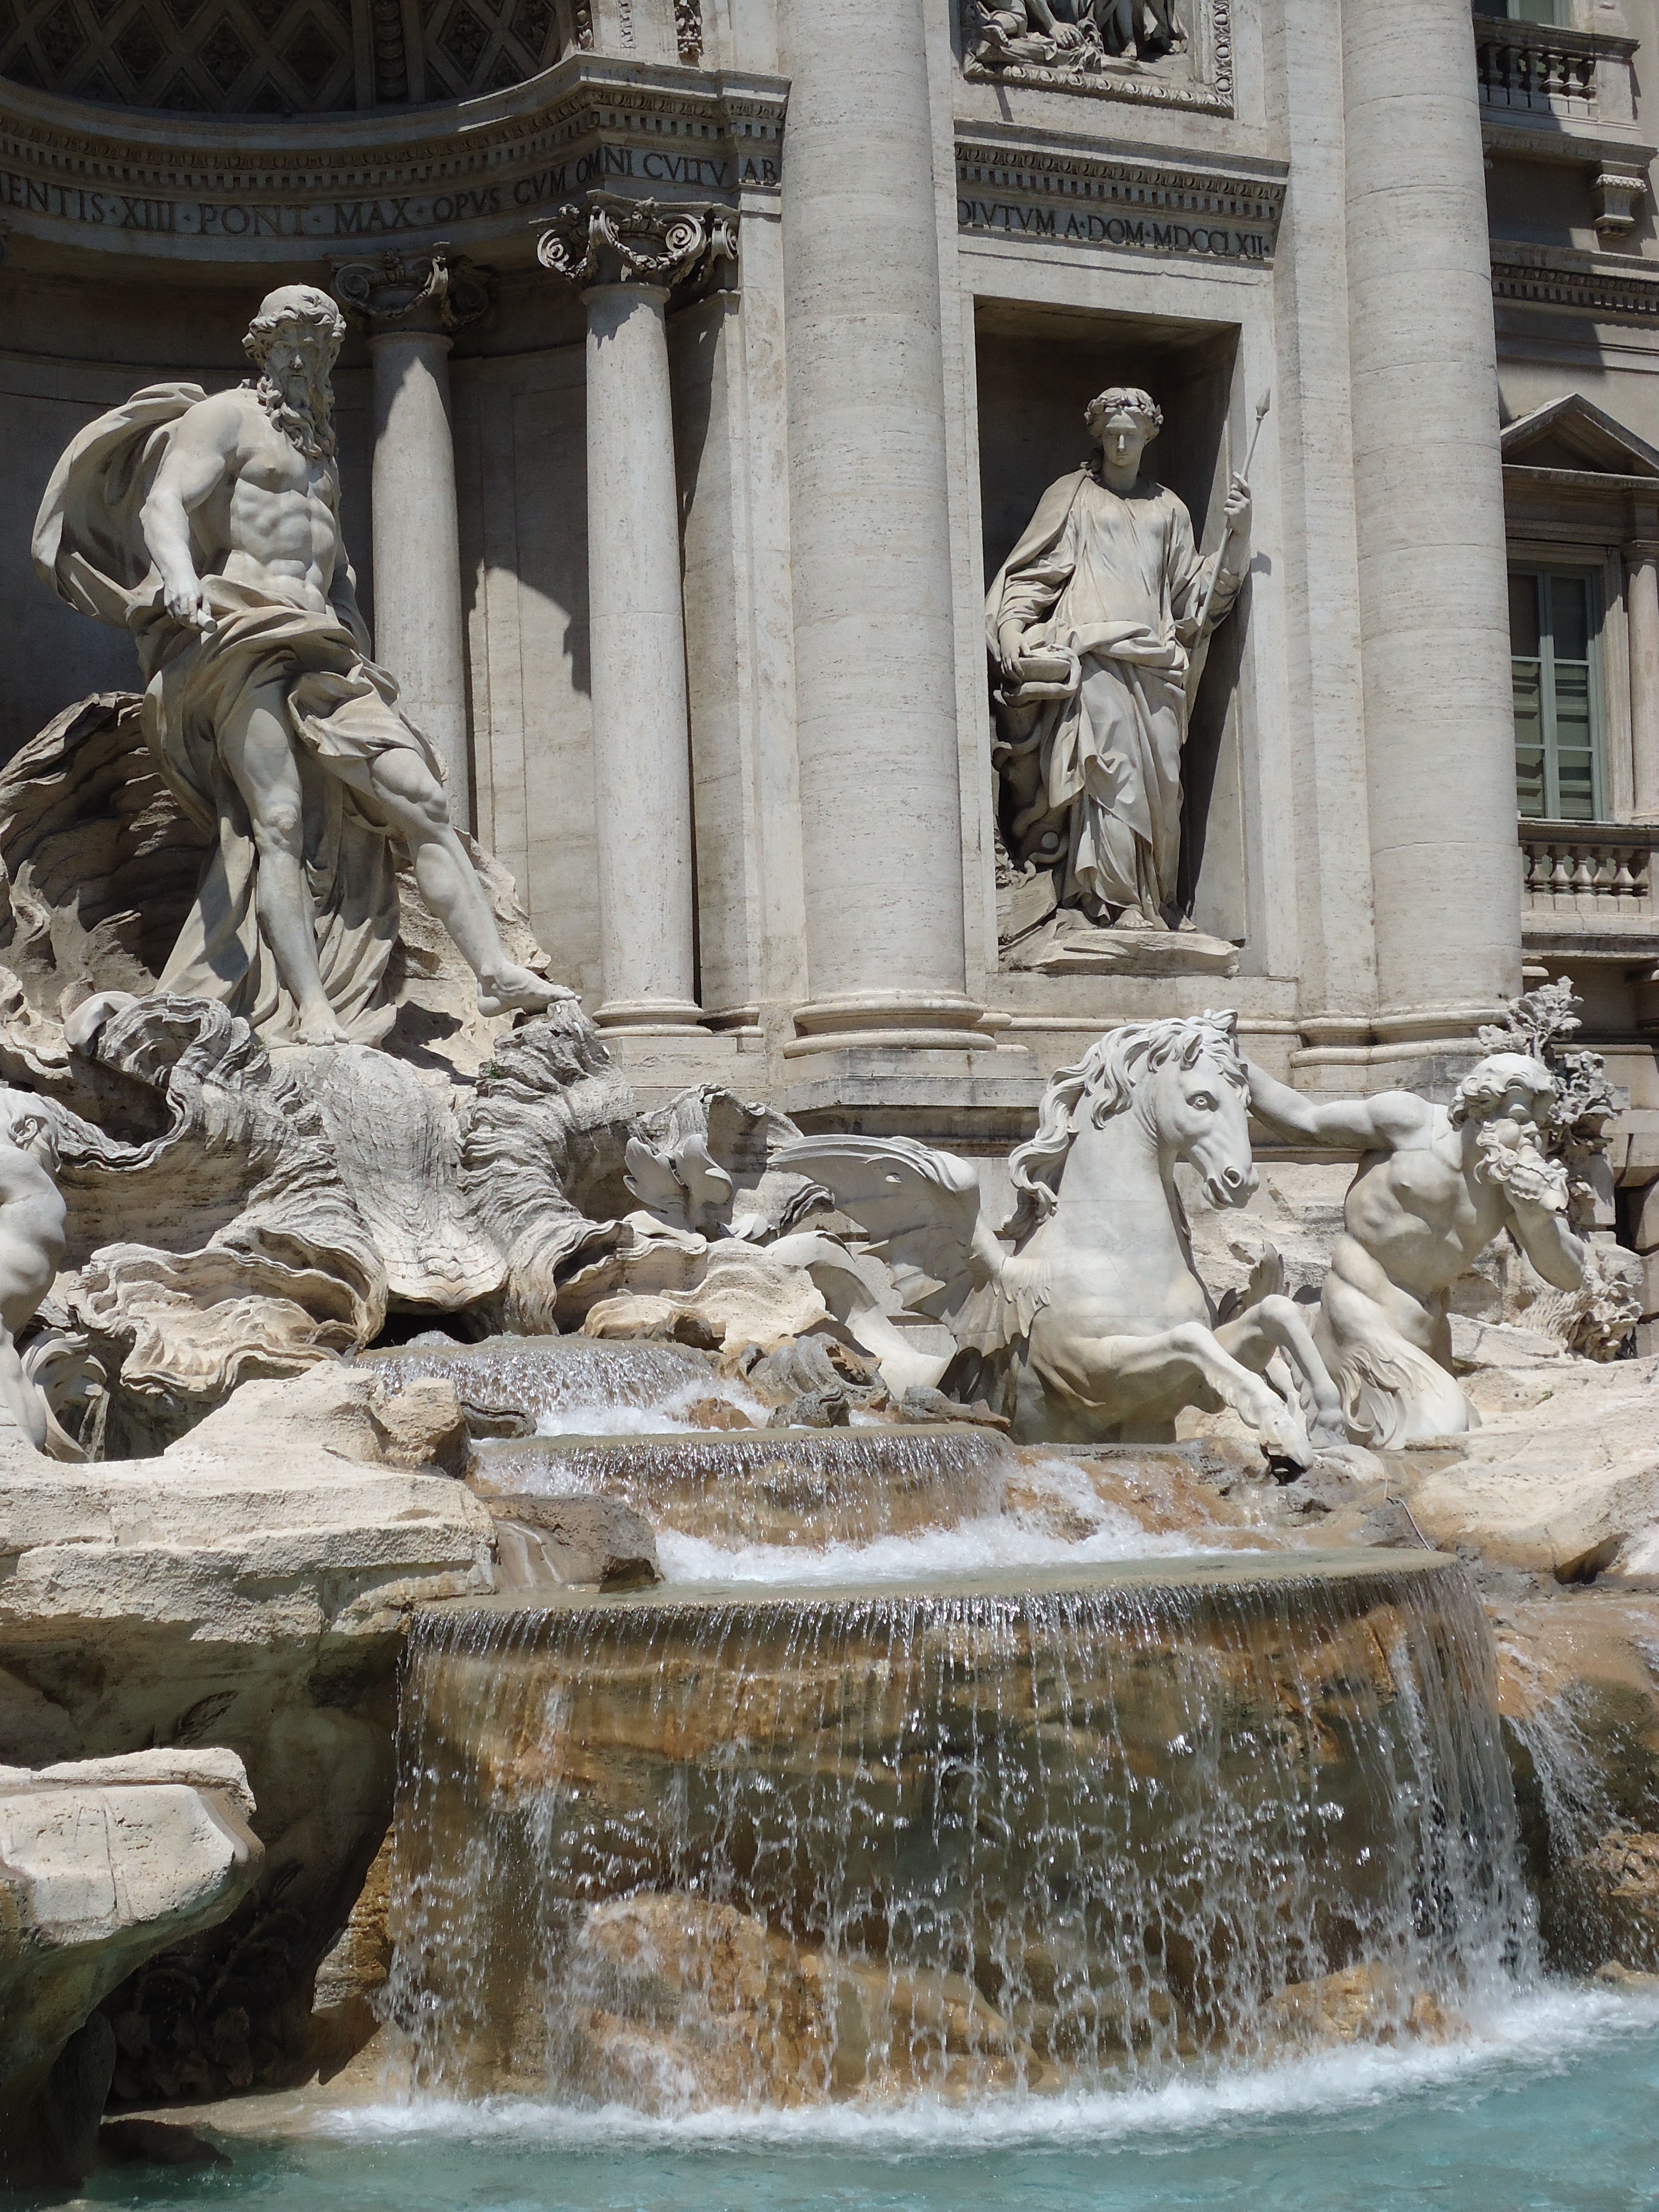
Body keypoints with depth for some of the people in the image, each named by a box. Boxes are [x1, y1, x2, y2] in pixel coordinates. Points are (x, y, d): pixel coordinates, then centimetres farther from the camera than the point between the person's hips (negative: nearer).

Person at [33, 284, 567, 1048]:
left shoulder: (320, 450, 30)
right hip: (244, 636, -7)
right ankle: (314, 1015, -26)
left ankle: (496, 973, -14)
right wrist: (180, 575, -31)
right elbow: (163, 504, -10)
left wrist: (357, 652, 20)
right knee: (279, 819, -18)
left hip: (323, 651, 7)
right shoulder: (224, 417, 6)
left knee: (419, 798, -7)